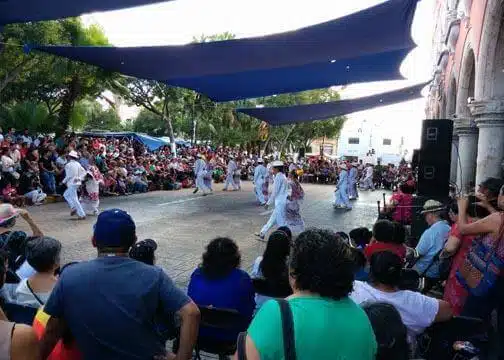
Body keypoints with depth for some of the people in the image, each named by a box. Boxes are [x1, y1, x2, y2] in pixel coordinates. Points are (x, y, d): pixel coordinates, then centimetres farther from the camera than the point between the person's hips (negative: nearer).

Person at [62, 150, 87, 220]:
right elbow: (84, 172, 7)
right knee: (66, 194, 24)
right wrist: (80, 178, 4)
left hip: (72, 184, -8)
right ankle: (73, 208, 14)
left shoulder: (68, 165, -13)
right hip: (77, 183, 8)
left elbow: (69, 176, -16)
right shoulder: (78, 164, 9)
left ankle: (82, 215, -5)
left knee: (74, 199, -4)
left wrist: (64, 181, -3)